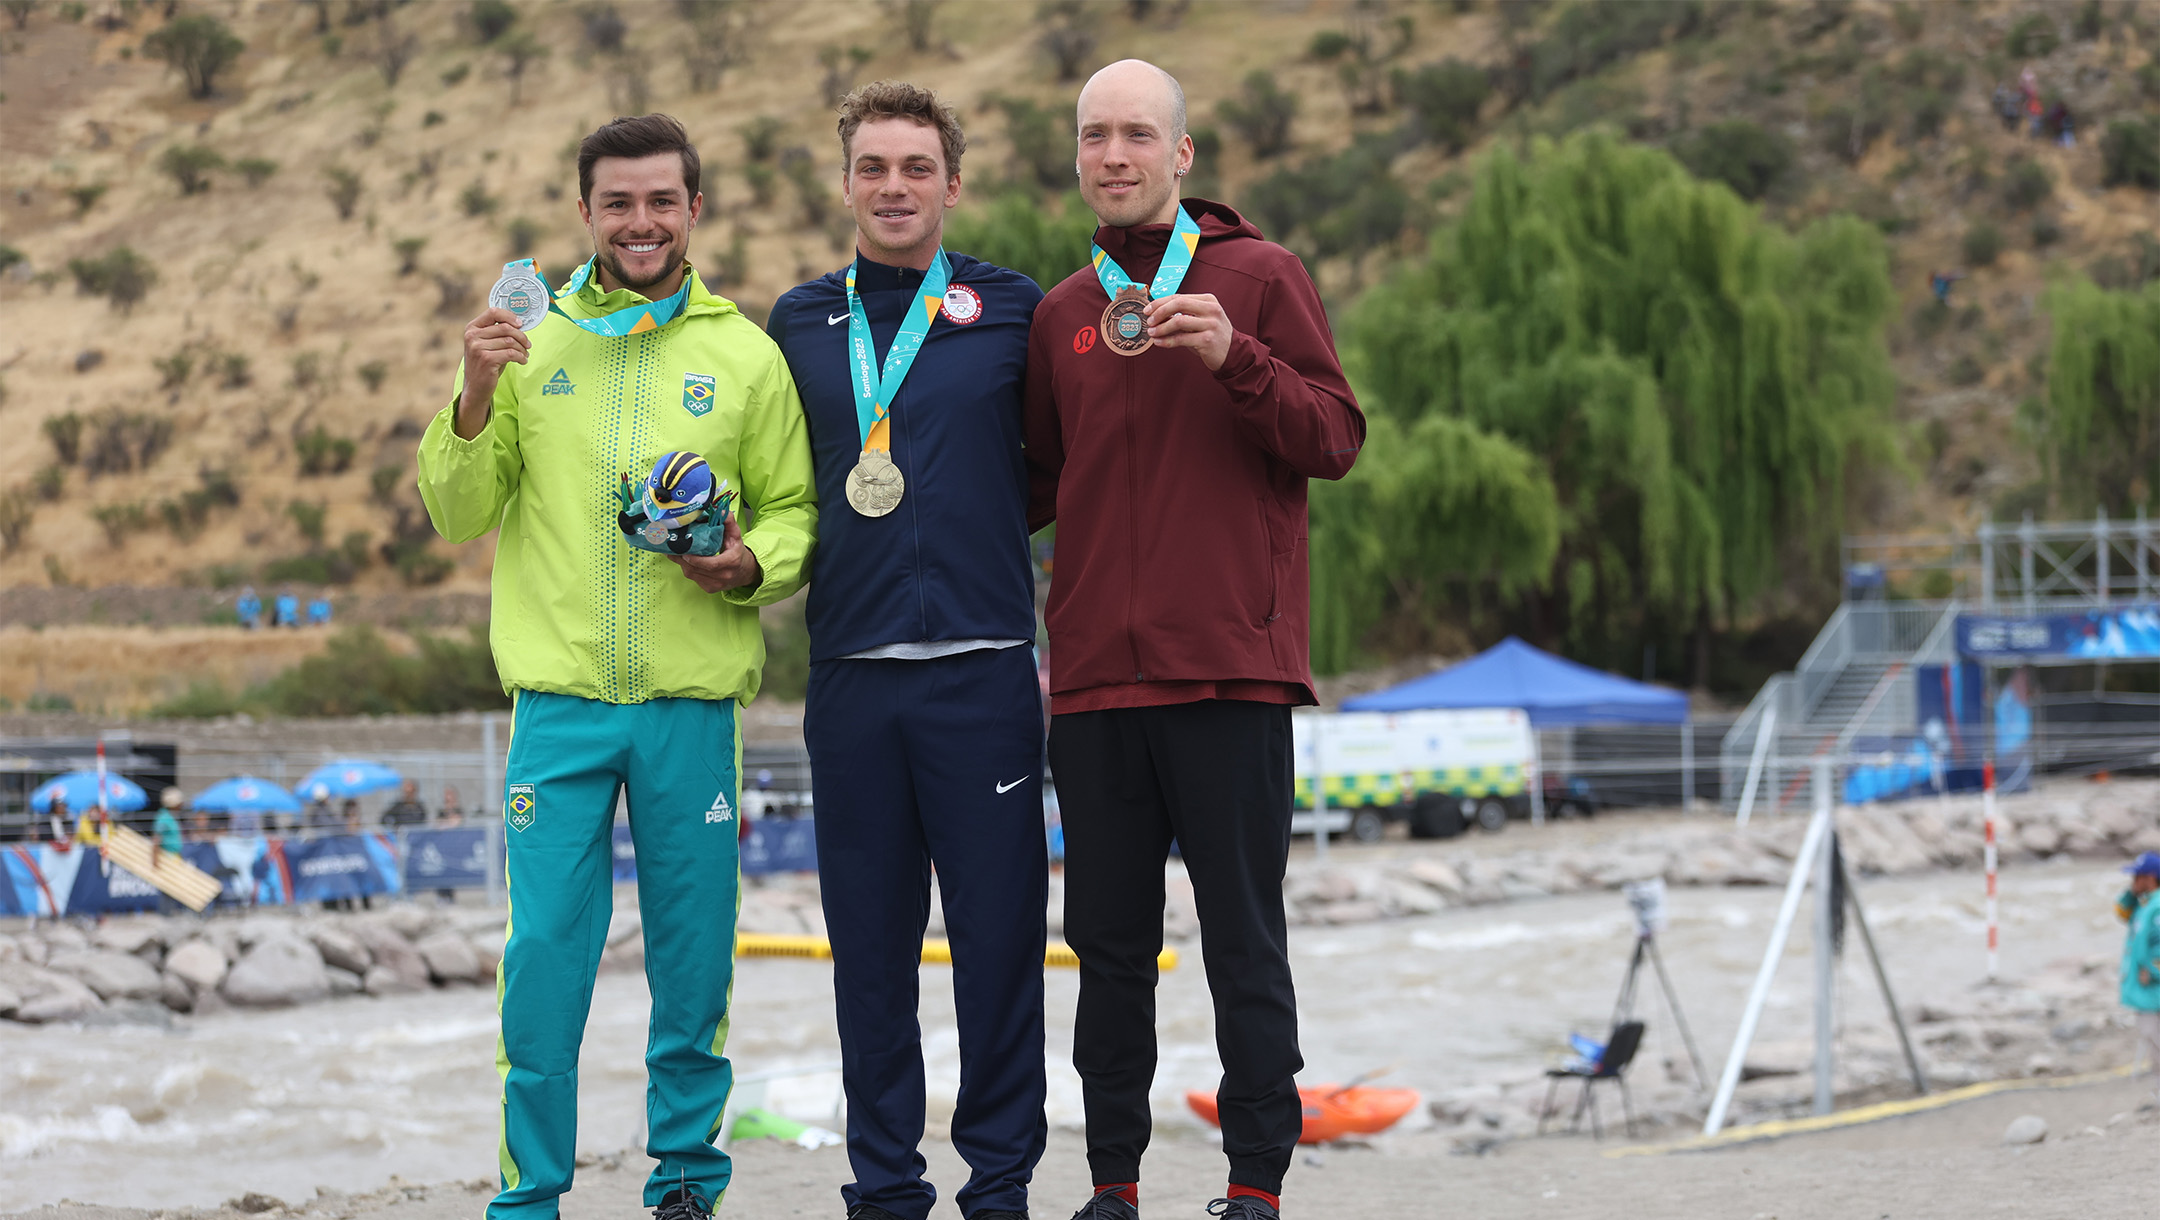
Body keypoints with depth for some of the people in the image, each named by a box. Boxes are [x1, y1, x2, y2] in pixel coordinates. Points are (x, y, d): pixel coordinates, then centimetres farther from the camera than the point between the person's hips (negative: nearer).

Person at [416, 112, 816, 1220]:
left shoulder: (746, 357, 7)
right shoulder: (531, 343, 7)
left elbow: (796, 509, 11)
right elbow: (458, 514, 6)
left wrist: (753, 564, -10)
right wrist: (474, 399, -11)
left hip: (693, 705, 0)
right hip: (561, 701, 0)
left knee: (693, 961, 5)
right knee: (544, 953, -3)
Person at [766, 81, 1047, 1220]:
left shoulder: (1012, 310, 4)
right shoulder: (801, 323, 11)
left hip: (985, 671, -2)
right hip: (852, 674, 2)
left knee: (998, 933, -1)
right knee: (870, 943, 6)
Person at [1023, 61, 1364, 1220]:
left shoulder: (1260, 277, 3)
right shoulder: (1062, 313, 14)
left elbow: (1335, 438, -4)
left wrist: (1235, 358, -17)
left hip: (1230, 670, -4)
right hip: (1097, 676, 4)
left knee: (1244, 939, -2)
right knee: (1108, 941, 7)